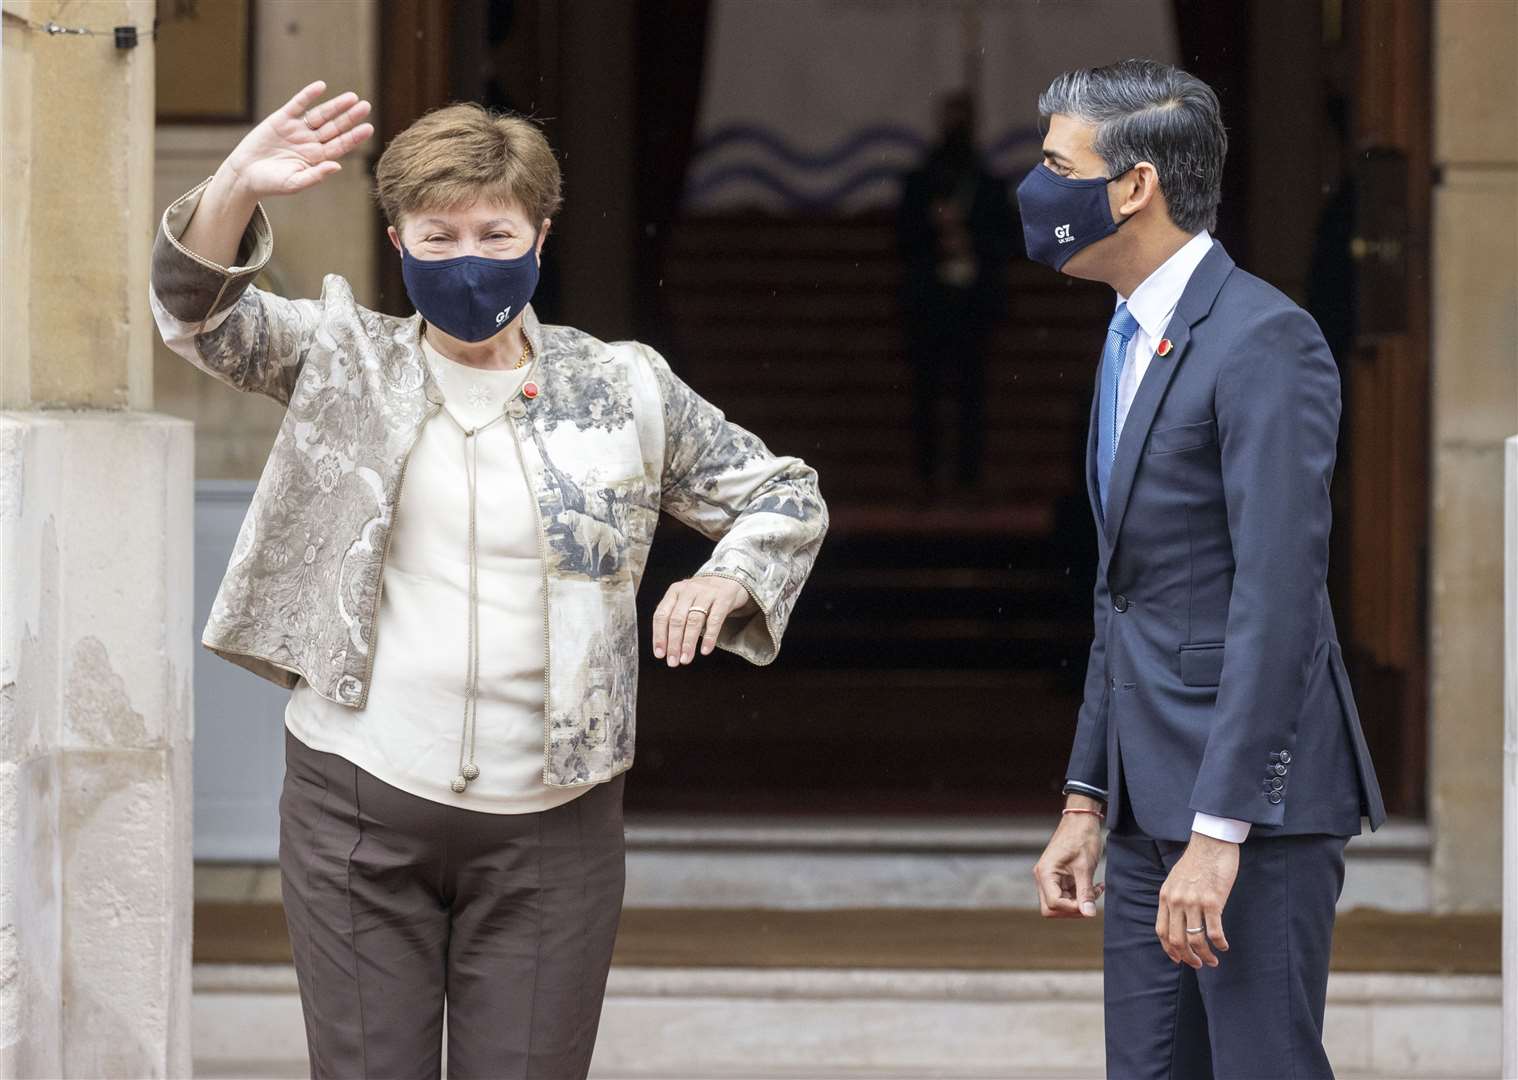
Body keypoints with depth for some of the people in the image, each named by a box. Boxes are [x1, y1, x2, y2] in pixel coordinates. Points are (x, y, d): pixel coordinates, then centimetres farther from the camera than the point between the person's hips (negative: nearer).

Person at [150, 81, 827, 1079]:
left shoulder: (624, 390, 5)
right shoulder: (347, 364, 5)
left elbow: (783, 495, 14)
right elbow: (202, 313, -10)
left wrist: (727, 581, -7)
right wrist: (236, 187, -29)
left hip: (549, 822, 0)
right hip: (357, 807, 0)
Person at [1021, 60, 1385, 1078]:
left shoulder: (1264, 339, -13)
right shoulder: (1133, 342, 17)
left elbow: (1277, 598, -20)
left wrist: (1219, 833, -23)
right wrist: (1086, 802, 18)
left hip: (1252, 795, -9)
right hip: (1151, 793, 9)